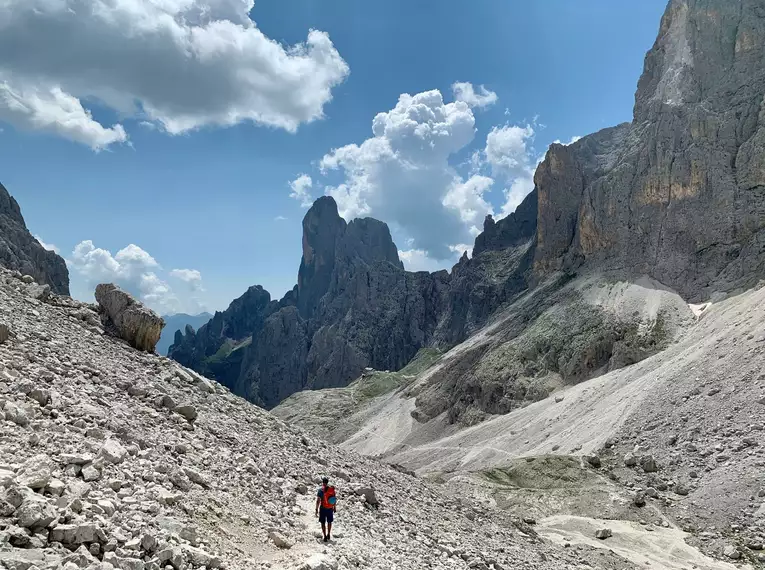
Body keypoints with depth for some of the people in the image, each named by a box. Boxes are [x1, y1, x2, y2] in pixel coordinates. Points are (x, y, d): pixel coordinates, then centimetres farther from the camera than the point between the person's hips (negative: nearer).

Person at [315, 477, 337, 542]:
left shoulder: (321, 490, -13)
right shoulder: (332, 489, -3)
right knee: (329, 522, 20)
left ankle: (325, 537, 3)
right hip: (330, 509, 3)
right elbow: (335, 499, 1)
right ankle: (328, 535, 29)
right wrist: (335, 508, 12)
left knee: (323, 523, 6)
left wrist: (316, 509, -8)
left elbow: (318, 501, -14)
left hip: (323, 508, -3)